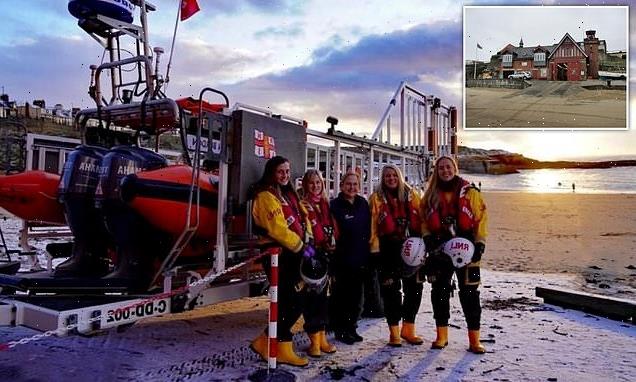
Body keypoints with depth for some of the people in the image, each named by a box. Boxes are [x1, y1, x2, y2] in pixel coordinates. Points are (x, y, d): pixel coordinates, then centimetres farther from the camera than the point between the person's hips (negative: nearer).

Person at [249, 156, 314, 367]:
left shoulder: (288, 193, 18)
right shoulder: (266, 196, -12)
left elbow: (302, 218, 17)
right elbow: (277, 229, -21)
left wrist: (306, 242, 1)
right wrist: (301, 247, -15)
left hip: (293, 253, 9)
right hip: (279, 255, -9)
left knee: (295, 301, 10)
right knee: (290, 302, -5)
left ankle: (265, 342, 21)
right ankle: (283, 349, 10)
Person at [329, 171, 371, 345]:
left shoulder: (363, 204, 10)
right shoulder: (335, 205, -6)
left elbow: (368, 228, 12)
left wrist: (366, 251, 7)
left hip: (360, 256, 5)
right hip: (342, 257, -5)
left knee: (356, 294, 12)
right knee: (341, 294, 3)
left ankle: (351, 328, 26)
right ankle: (340, 329, 16)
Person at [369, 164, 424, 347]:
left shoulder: (411, 194, 9)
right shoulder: (377, 198, 2)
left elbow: (421, 220, 7)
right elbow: (373, 225, -2)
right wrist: (375, 249, -8)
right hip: (389, 249, -3)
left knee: (414, 287, 6)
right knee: (391, 290, 2)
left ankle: (408, 329, 22)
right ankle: (394, 332, 13)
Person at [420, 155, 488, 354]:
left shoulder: (470, 193, 0)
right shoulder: (431, 195, 8)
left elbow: (481, 218, 0)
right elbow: (424, 221, 13)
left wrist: (480, 243, -7)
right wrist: (428, 238, -1)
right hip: (439, 251, 3)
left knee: (469, 293, -1)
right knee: (439, 292, 8)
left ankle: (474, 339, 9)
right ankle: (442, 335, 21)